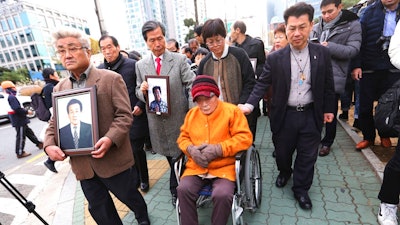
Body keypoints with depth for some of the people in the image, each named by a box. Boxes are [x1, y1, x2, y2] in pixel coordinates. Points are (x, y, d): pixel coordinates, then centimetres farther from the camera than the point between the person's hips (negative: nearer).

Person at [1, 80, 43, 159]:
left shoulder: (10, 97, 13)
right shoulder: (11, 97, -18)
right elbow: (17, 109, -26)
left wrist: (25, 110, 12)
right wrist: (27, 111, -14)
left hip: (20, 120, 10)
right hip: (19, 120, -10)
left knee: (29, 132, 19)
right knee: (21, 136, -2)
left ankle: (39, 144, 31)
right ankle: (20, 153, 7)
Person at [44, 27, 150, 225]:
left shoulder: (111, 79, -8)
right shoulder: (59, 88, 9)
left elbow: (124, 115, -13)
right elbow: (54, 122, 13)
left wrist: (110, 138, -28)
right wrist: (49, 144, -6)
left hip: (113, 159, -4)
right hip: (82, 164, 5)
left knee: (129, 196, 17)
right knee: (99, 209, 18)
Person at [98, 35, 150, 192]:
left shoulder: (133, 65, -6)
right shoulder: (99, 70, 6)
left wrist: (140, 105, -12)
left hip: (135, 117, -3)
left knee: (137, 150, 6)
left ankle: (143, 179, 29)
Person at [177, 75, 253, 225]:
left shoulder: (232, 111, -4)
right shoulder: (191, 113, 10)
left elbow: (245, 138, -9)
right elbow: (183, 137, 14)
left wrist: (218, 149, -18)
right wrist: (190, 149, -9)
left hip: (224, 167, -3)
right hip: (196, 167, 4)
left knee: (222, 194, -26)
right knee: (183, 189, -21)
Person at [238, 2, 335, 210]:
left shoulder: (322, 54, -2)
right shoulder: (275, 58, -8)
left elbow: (328, 84, 6)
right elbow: (262, 84, -8)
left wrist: (328, 109, 8)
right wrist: (249, 104, -21)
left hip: (311, 115, 1)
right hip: (284, 115, -1)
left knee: (307, 156, 12)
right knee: (282, 151, 17)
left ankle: (301, 189, 34)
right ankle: (284, 172, 50)